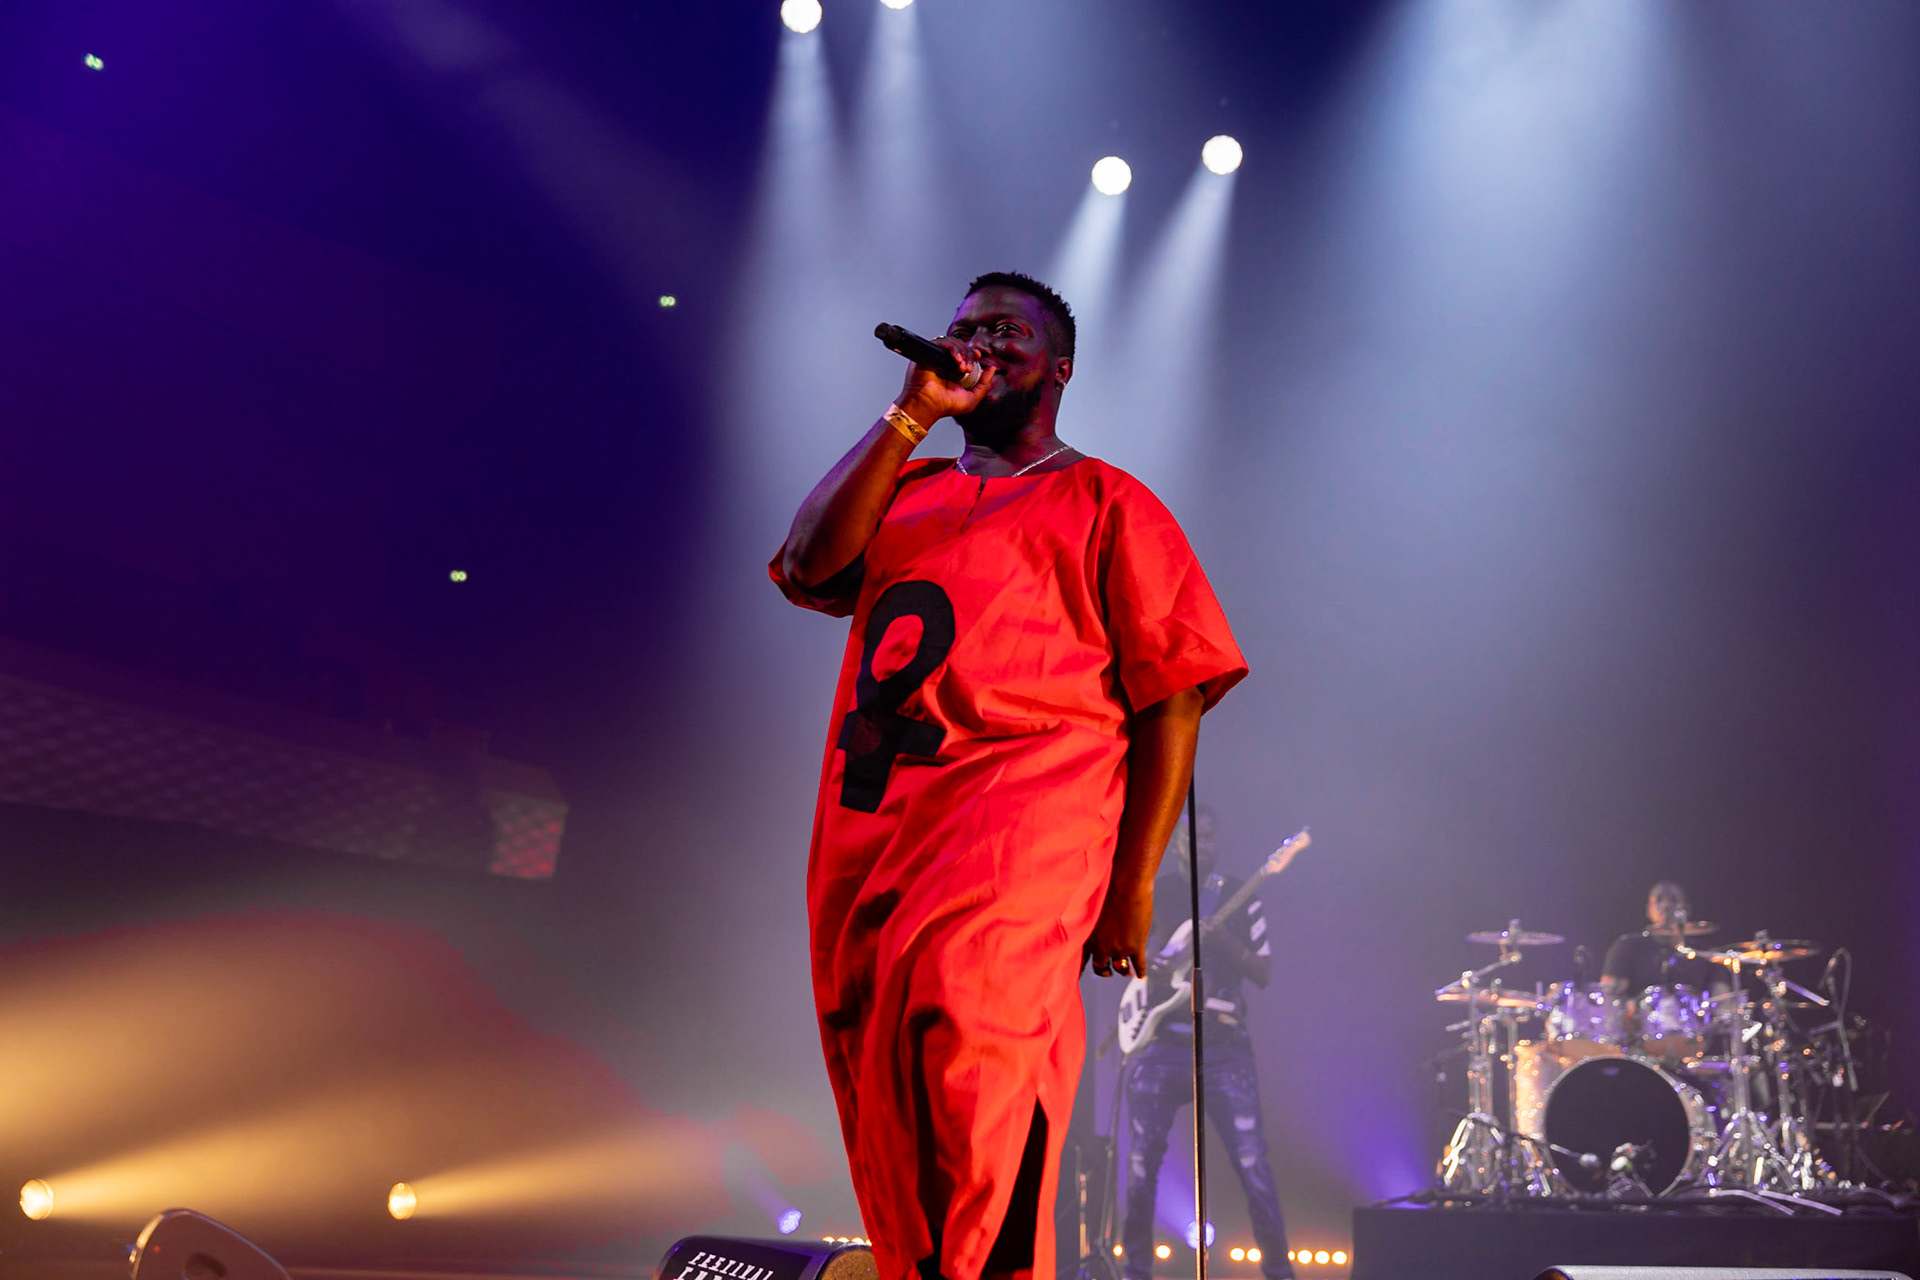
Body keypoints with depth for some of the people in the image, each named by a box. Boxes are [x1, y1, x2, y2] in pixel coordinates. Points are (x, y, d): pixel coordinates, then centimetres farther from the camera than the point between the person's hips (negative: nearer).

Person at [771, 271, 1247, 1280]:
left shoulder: (1102, 501, 12)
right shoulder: (906, 491, 25)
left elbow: (1172, 701, 4)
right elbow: (808, 566, 4)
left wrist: (1131, 884, -6)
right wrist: (910, 412, 4)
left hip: (1019, 819, -5)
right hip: (865, 826, 5)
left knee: (968, 1032, -27)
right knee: (885, 1117, 6)